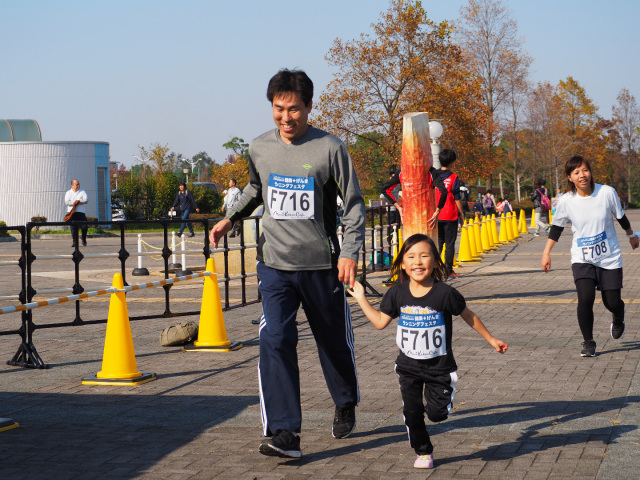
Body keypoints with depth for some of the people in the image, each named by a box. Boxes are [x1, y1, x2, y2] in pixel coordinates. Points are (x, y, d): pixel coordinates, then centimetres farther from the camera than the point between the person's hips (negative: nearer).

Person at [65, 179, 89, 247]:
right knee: (73, 228, -5)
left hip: (81, 212, 0)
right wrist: (75, 202, -12)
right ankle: (75, 242, -1)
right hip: (71, 212, 0)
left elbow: (86, 200, 0)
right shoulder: (68, 193, 13)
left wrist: (79, 201, -16)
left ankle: (84, 240, 12)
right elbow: (67, 202, -2)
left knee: (84, 227, -10)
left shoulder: (82, 192, 15)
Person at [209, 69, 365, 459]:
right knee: (275, 341, -13)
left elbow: (354, 204, -4)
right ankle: (284, 433, -13)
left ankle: (346, 405, 40)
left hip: (321, 265, -2)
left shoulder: (330, 149, -8)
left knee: (334, 342, 13)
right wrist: (231, 218, 13)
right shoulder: (260, 148, 3)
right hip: (274, 263, 2)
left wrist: (351, 252, -14)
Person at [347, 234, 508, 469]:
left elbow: (468, 316, -1)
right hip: (408, 366, 3)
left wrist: (491, 339, 6)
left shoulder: (445, 293, -16)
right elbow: (380, 321, 6)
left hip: (439, 366, -2)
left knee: (437, 414, -6)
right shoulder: (397, 293, -6)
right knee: (411, 412, -1)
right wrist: (361, 298, 4)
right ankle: (423, 452, 22)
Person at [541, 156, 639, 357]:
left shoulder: (607, 192, -12)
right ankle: (588, 343, 0)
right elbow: (557, 227, 5)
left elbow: (620, 217, 6)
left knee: (612, 302, 2)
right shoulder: (565, 201, -11)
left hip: (610, 258, 0)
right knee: (585, 298, -18)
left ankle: (618, 319, 41)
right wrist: (546, 253, 4)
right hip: (582, 259, 0)